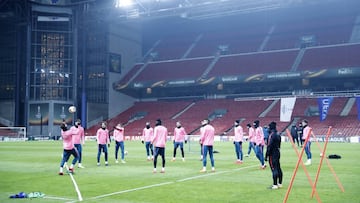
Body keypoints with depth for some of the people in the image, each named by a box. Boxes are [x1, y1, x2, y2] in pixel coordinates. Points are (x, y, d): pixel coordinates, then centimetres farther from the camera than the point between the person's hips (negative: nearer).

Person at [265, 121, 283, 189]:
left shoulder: (272, 135, -18)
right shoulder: (278, 134, 11)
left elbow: (269, 146, -20)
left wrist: (266, 155, -16)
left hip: (272, 154, -9)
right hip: (278, 153, 9)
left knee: (274, 169, -7)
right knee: (278, 168, 14)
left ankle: (275, 185, -5)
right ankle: (280, 183, 22)